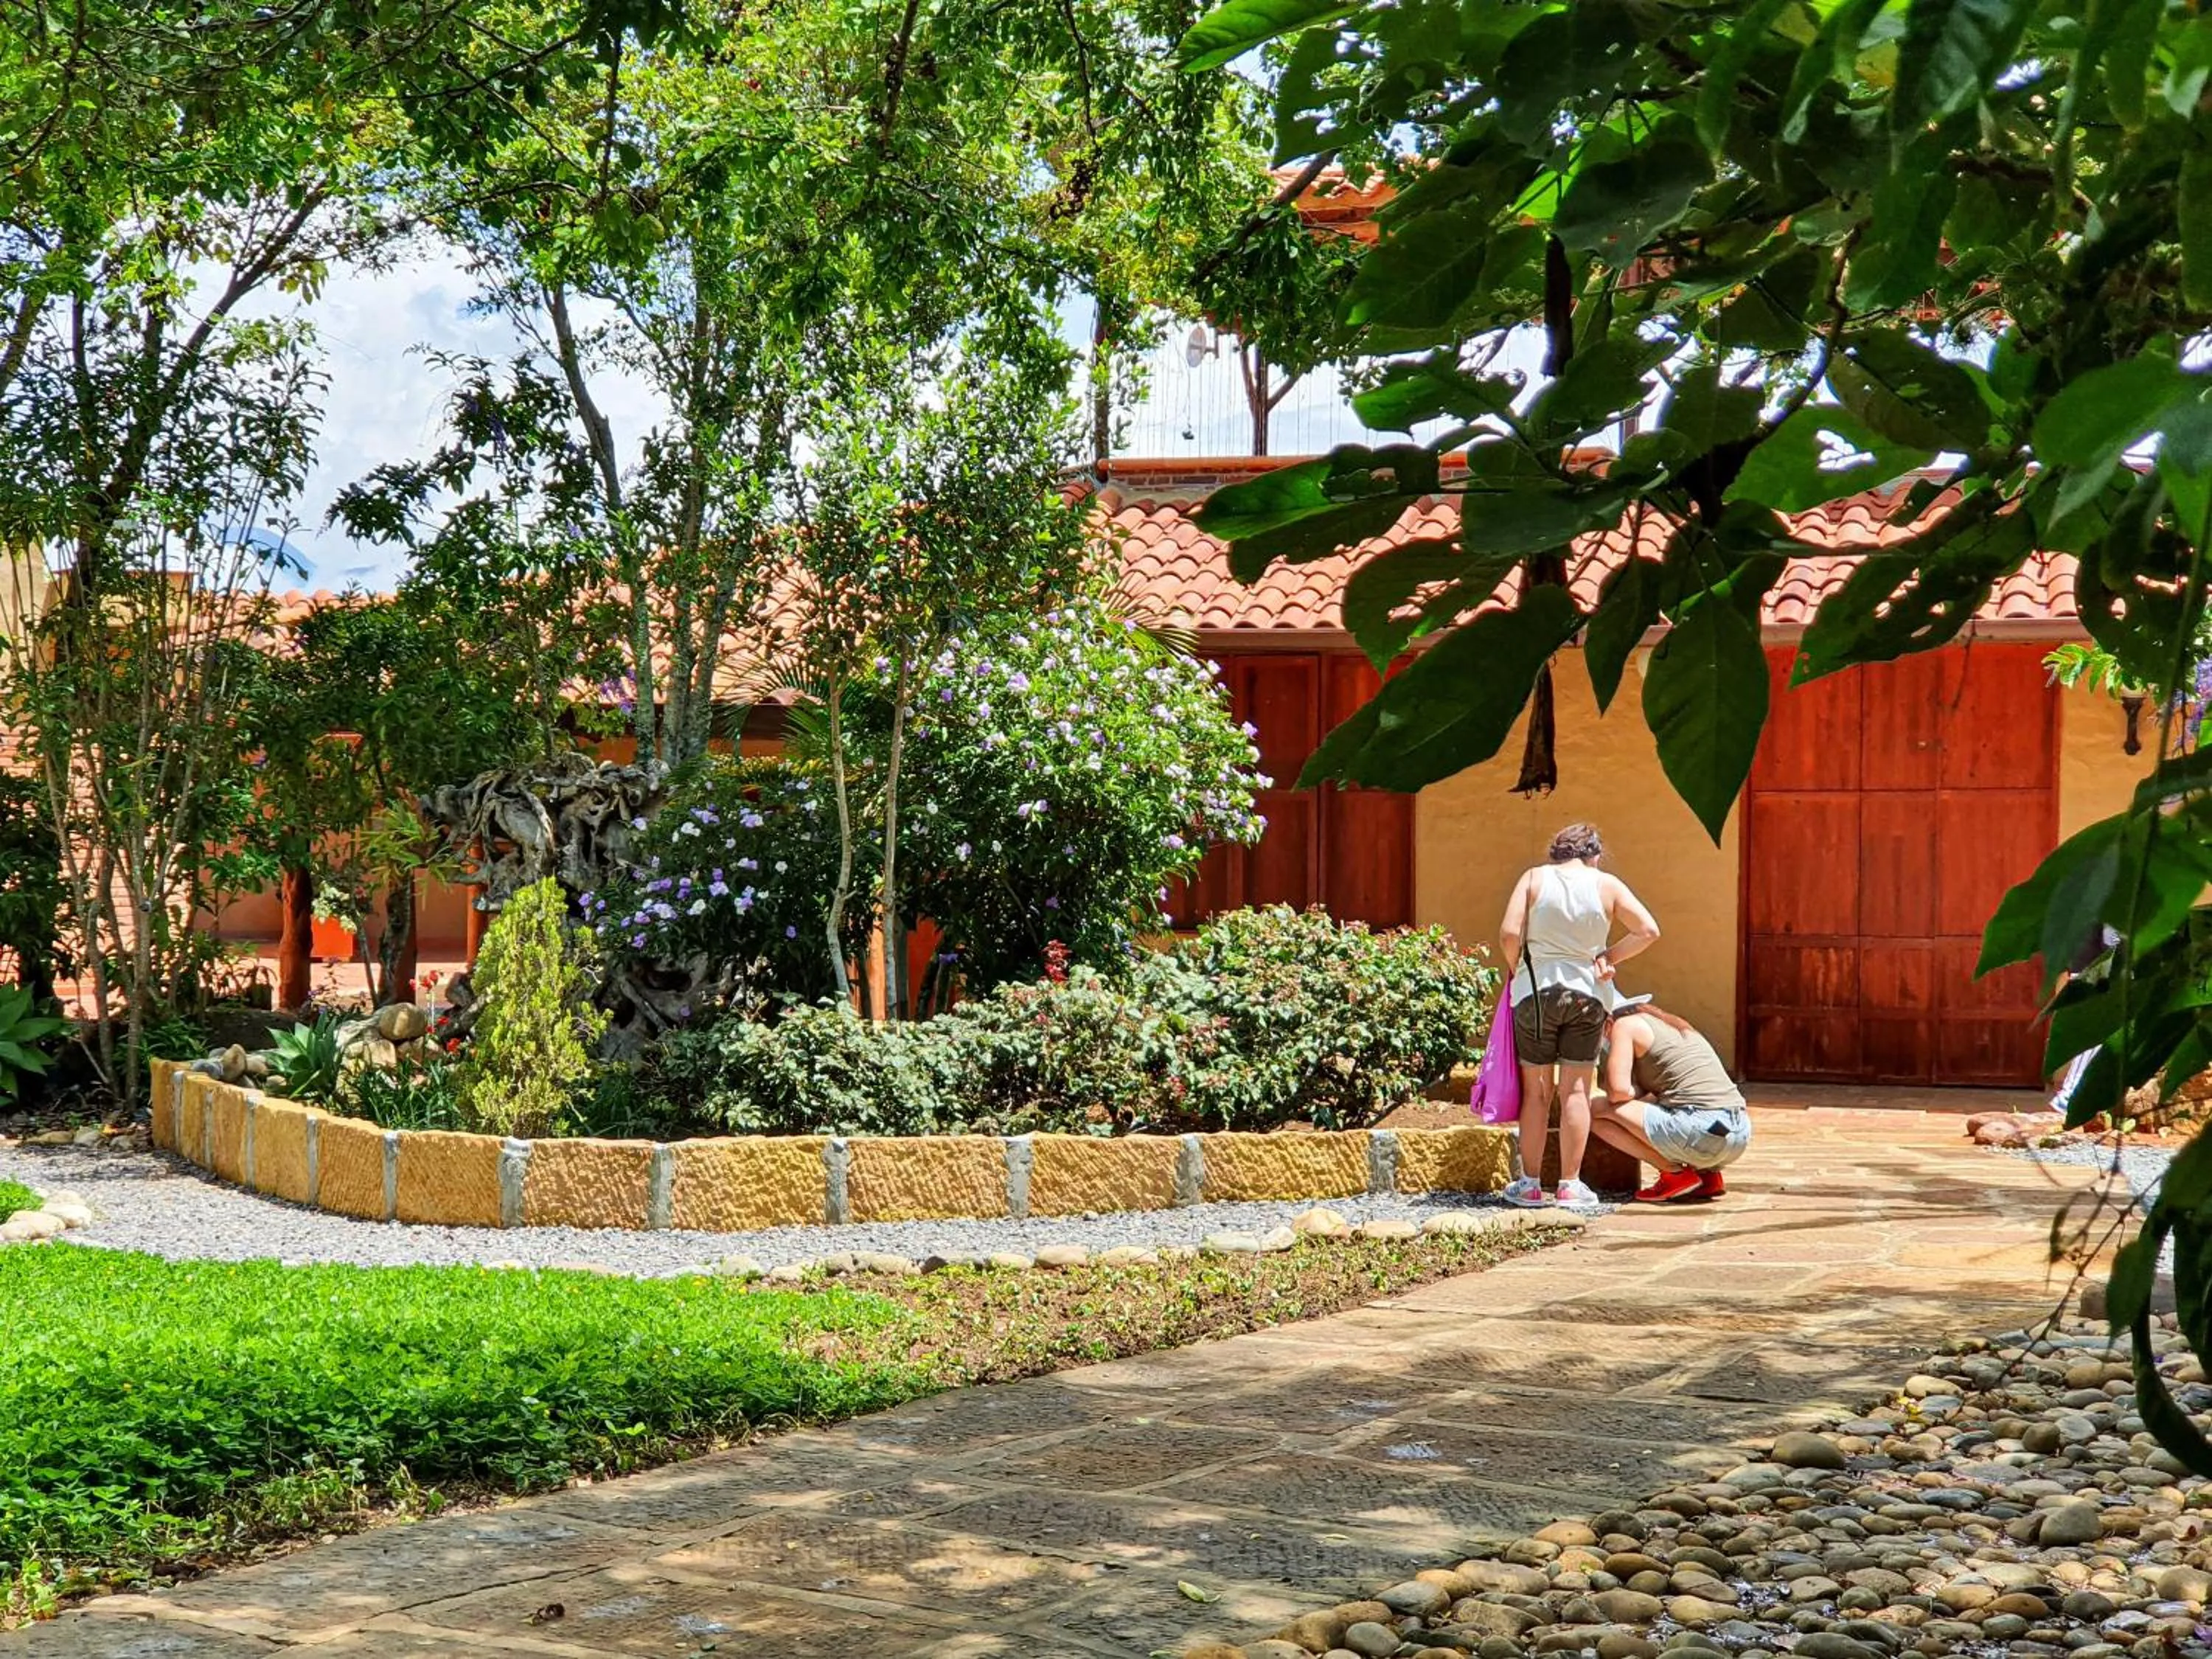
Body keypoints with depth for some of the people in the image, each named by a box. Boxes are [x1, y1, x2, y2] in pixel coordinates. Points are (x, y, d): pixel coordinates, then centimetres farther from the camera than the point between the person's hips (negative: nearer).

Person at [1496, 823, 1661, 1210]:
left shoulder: (1534, 879, -2)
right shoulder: (1607, 885, 0)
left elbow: (1509, 933, -11)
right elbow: (1648, 931, -3)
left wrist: (1515, 969, 5)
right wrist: (1609, 956, 6)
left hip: (1535, 992, 0)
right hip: (1586, 994, 0)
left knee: (1536, 1092, 7)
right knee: (1575, 1092, 5)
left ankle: (1530, 1184, 10)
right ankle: (1570, 1185, 6)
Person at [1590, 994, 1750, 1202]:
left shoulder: (1626, 1025, 5)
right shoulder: (1672, 1023, 28)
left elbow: (1618, 1089, -6)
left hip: (1701, 1133, -9)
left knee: (1595, 1112, 1)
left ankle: (1675, 1173, -3)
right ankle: (1708, 1174, 14)